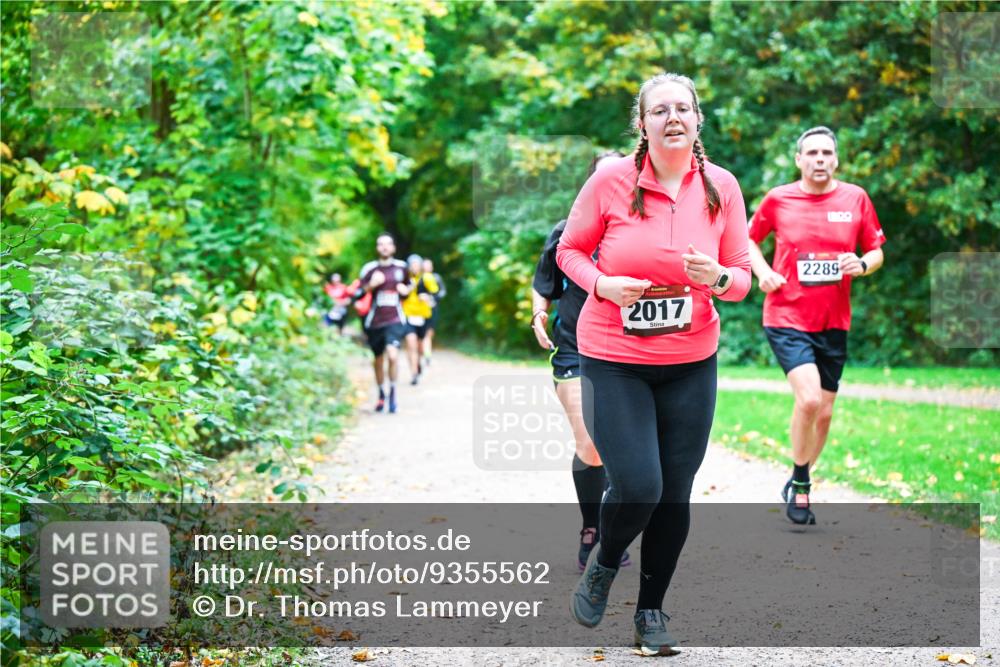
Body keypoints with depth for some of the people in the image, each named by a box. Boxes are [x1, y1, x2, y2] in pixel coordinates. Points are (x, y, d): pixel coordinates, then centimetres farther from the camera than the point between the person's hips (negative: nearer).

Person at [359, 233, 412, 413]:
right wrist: (371, 285, -19)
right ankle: (381, 395, 31)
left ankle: (392, 392, -6)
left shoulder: (401, 267, 5)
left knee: (392, 355, -22)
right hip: (374, 321, 1)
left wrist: (406, 289, 0)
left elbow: (408, 285, 23)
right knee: (378, 360, 11)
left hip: (395, 319, -1)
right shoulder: (369, 269, 0)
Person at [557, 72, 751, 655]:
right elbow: (570, 250, 3)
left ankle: (652, 608, 27)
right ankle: (605, 561, 22)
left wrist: (718, 277, -18)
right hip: (613, 360, -3)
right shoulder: (612, 181, -9)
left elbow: (742, 276, 5)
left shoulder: (722, 186, -2)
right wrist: (602, 284, -17)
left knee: (675, 494, 7)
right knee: (637, 487, -13)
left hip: (691, 365, 3)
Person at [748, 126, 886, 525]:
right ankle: (800, 483, -1)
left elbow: (876, 251, 10)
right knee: (809, 398, -22)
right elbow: (750, 240, 13)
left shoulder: (855, 198, 2)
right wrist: (763, 272, -5)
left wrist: (862, 265, -12)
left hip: (833, 323, 3)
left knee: (824, 413, 8)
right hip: (786, 317, -3)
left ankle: (796, 486, 30)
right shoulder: (778, 199, -2)